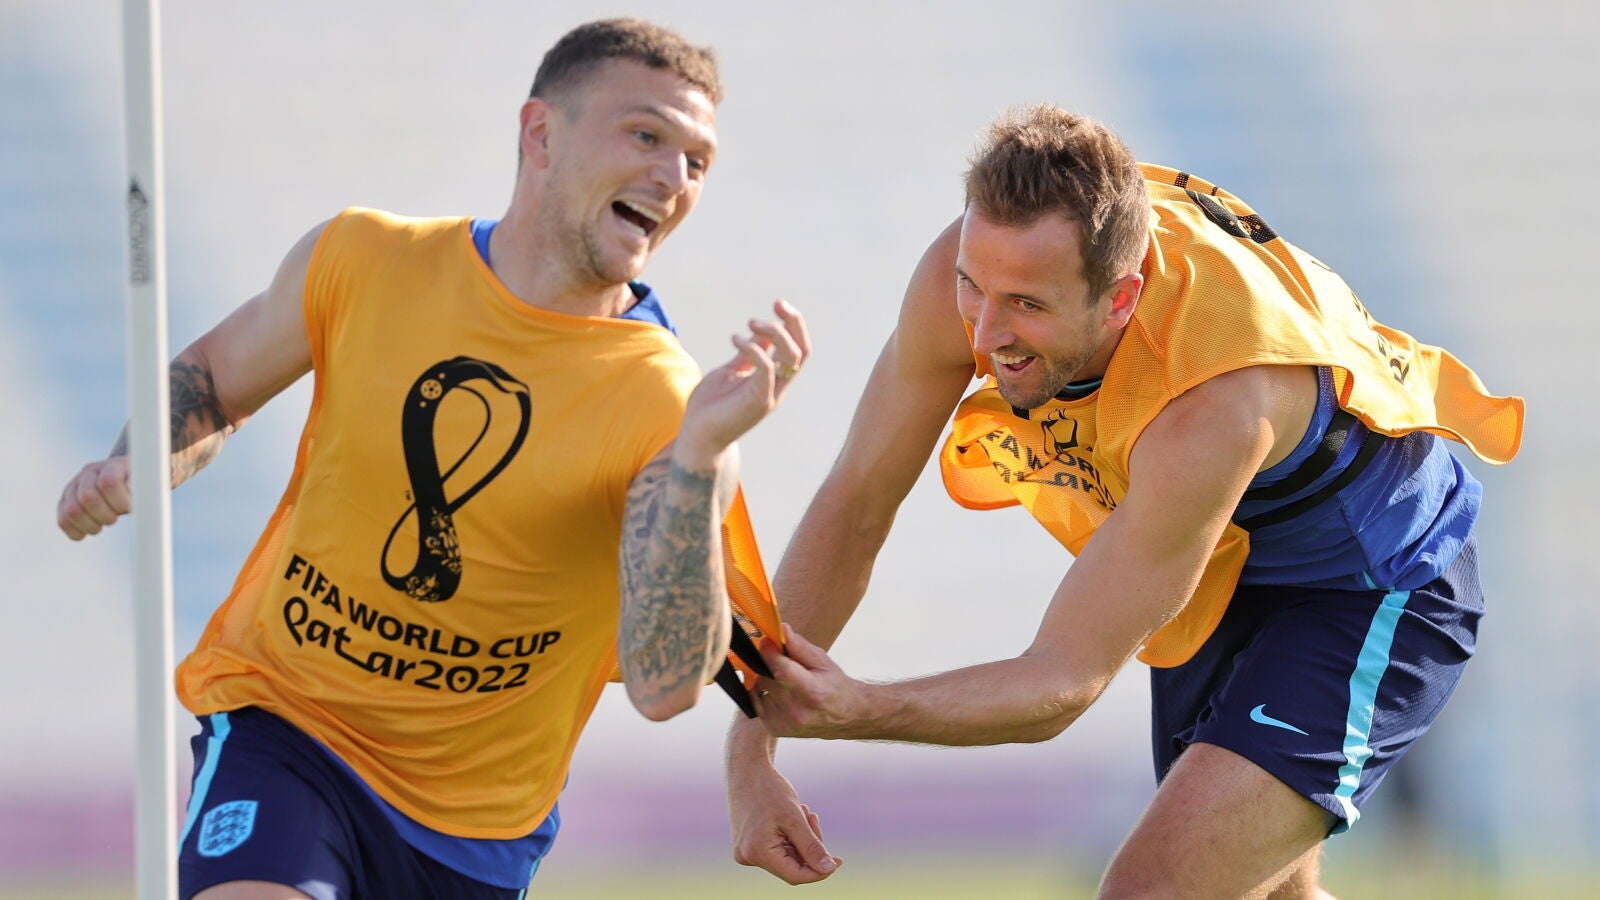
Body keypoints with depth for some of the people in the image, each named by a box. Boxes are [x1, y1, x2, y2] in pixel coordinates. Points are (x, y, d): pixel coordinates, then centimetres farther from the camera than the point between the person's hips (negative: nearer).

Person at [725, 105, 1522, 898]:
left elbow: (1063, 685, -35)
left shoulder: (1215, 401, -43)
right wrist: (749, 752, -23)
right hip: (1225, 577, 7)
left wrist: (856, 711, -50)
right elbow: (854, 507, -16)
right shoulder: (990, 266, -27)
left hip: (1367, 592, -7)